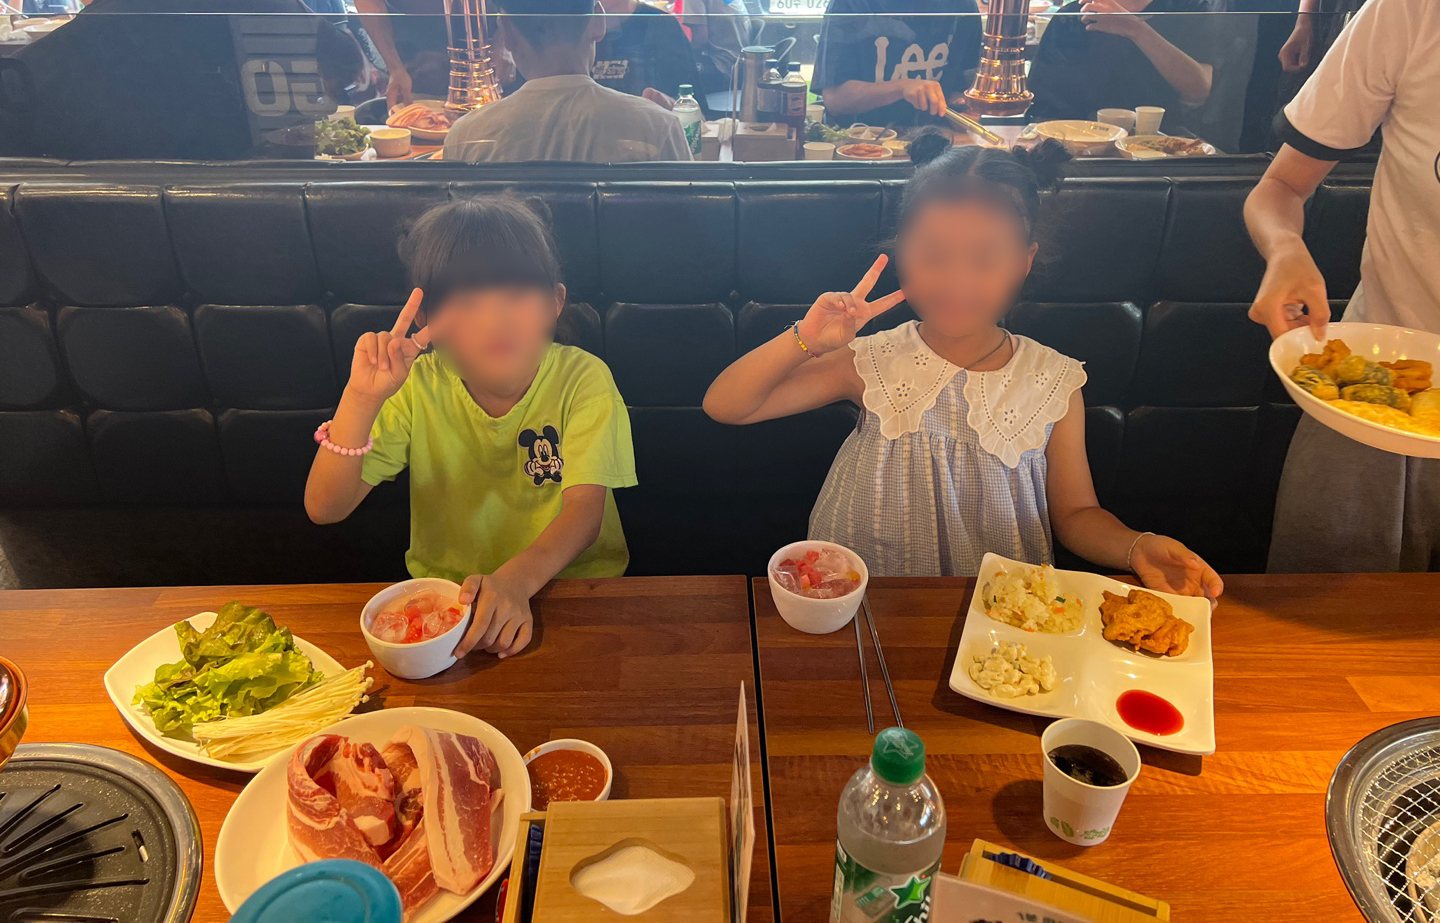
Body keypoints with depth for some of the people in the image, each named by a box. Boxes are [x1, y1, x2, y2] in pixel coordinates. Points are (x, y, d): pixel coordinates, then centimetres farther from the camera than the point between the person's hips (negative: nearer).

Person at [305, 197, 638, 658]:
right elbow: (324, 508, -13)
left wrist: (517, 578, -42)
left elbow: (584, 510, -23)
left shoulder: (582, 379, -13)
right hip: (444, 590, 2)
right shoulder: (418, 389, -8)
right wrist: (361, 398, -27)